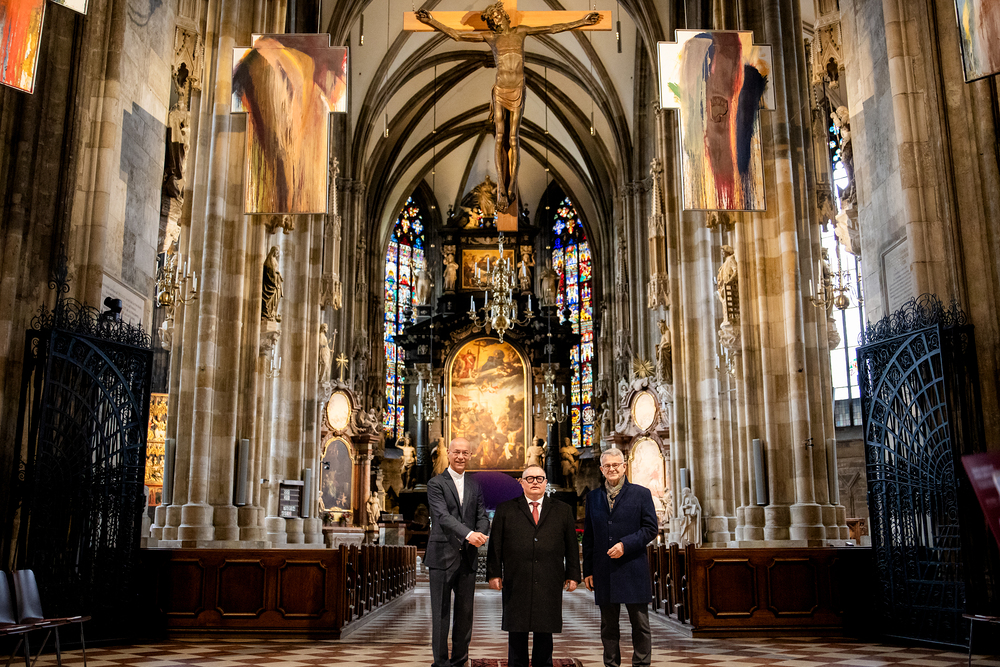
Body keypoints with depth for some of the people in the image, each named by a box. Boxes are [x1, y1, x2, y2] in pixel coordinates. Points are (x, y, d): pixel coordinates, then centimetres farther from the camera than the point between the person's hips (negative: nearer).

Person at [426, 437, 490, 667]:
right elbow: (443, 515, -15)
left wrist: (480, 534, -16)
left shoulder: (475, 486, 14)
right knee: (441, 612, 1)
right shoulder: (436, 484, -2)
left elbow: (482, 516, 8)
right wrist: (468, 534, -29)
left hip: (468, 557, 4)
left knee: (465, 611, 9)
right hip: (442, 555, -4)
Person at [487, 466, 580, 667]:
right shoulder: (506, 509, 8)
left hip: (549, 584, 1)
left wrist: (573, 575, 5)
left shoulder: (563, 511, 11)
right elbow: (495, 544, 5)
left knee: (545, 630, 5)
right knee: (516, 631, 5)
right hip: (516, 582, 0)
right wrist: (494, 573, -1)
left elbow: (571, 545, 10)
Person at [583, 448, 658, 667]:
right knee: (608, 626, 10)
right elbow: (588, 536, 11)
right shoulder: (593, 497, 11)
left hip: (633, 570, -3)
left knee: (640, 624, 3)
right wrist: (588, 570, 6)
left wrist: (625, 544, -15)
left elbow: (650, 528, -2)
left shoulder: (641, 493, 2)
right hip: (604, 572, 3)